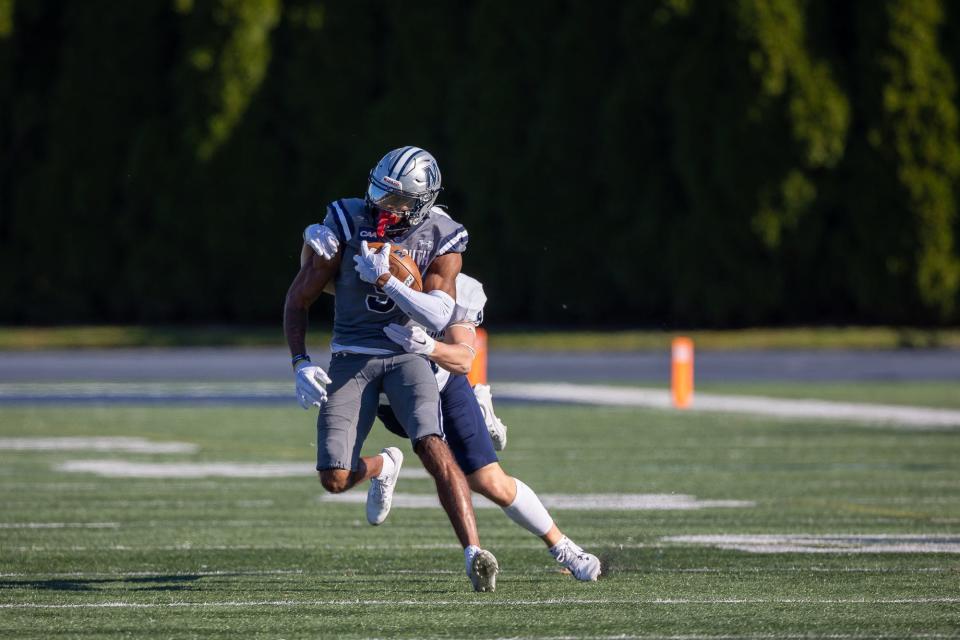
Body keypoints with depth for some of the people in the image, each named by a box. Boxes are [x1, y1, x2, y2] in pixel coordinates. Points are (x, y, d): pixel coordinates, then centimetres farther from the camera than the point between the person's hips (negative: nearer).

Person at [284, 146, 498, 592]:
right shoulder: (346, 225, -9)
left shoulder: (441, 238, -7)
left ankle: (474, 554, -29)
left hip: (406, 355, -1)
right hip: (352, 357, 1)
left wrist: (386, 279, -29)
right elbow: (298, 300, -1)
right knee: (335, 480, -6)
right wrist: (301, 365, -12)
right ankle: (382, 467, 31)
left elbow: (438, 316, -19)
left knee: (434, 449, -26)